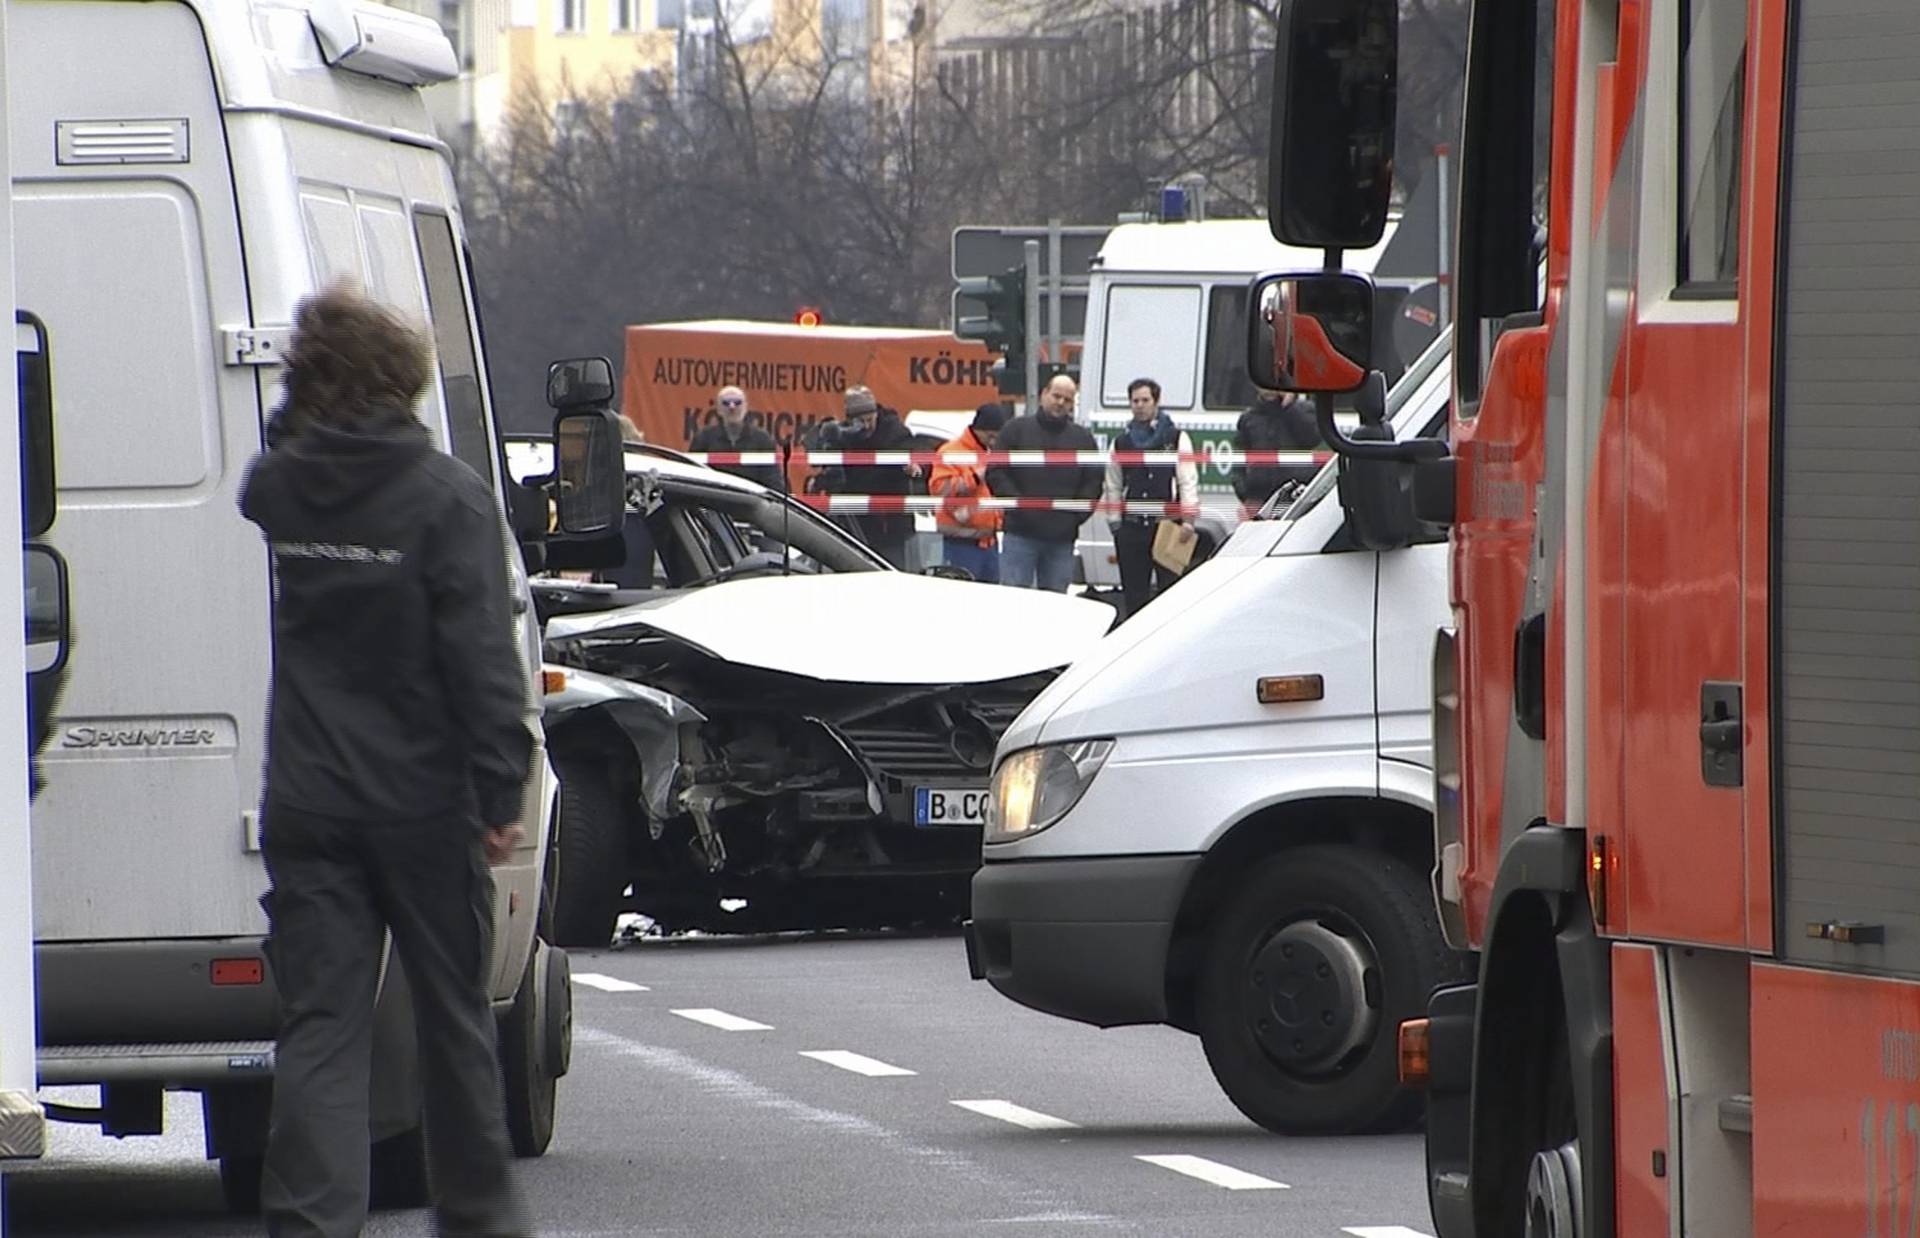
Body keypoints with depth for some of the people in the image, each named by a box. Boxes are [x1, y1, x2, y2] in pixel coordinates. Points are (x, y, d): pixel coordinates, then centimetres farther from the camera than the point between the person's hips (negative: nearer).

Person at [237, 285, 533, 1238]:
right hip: (422, 802, -2)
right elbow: (482, 658, -13)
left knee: (318, 1022, 1)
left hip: (306, 808, 2)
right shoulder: (447, 498, -10)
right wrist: (501, 791, -11)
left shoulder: (272, 489, 0)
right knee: (453, 1016, 13)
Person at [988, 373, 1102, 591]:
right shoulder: (1017, 430, 4)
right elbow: (996, 473, 0)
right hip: (1020, 534, -2)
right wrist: (1017, 504, -11)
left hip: (1062, 539, 3)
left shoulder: (1083, 439, 11)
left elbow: (1094, 482, 11)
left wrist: (1076, 515, -3)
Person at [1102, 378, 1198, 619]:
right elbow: (1113, 487, 18)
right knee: (1133, 596, 5)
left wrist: (1188, 520, -10)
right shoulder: (1122, 442, 15)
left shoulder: (1176, 438, 5)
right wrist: (1115, 525, 10)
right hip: (1132, 526, 3)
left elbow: (1188, 481, 0)